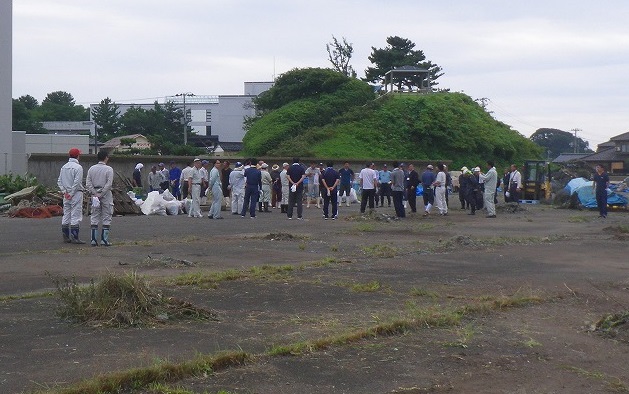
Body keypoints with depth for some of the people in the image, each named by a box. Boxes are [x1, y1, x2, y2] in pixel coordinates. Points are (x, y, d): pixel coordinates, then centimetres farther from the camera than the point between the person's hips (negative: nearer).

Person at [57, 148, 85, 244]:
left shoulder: (64, 167, 12)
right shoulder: (78, 167, -11)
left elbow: (59, 181, 11)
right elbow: (77, 182, -18)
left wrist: (64, 191, 5)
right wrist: (71, 193, -12)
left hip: (66, 194, 7)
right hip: (76, 193, -7)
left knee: (66, 215, 10)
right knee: (76, 215, -6)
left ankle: (66, 237, 12)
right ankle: (74, 237, -9)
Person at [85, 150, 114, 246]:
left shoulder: (91, 169, 5)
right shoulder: (109, 169, -7)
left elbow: (88, 183, -1)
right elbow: (109, 184, -15)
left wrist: (95, 194, -4)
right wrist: (101, 194, -12)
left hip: (95, 195, 4)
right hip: (106, 195, -4)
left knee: (94, 217, 8)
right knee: (106, 217, 2)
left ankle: (93, 239, 4)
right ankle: (104, 239, 0)